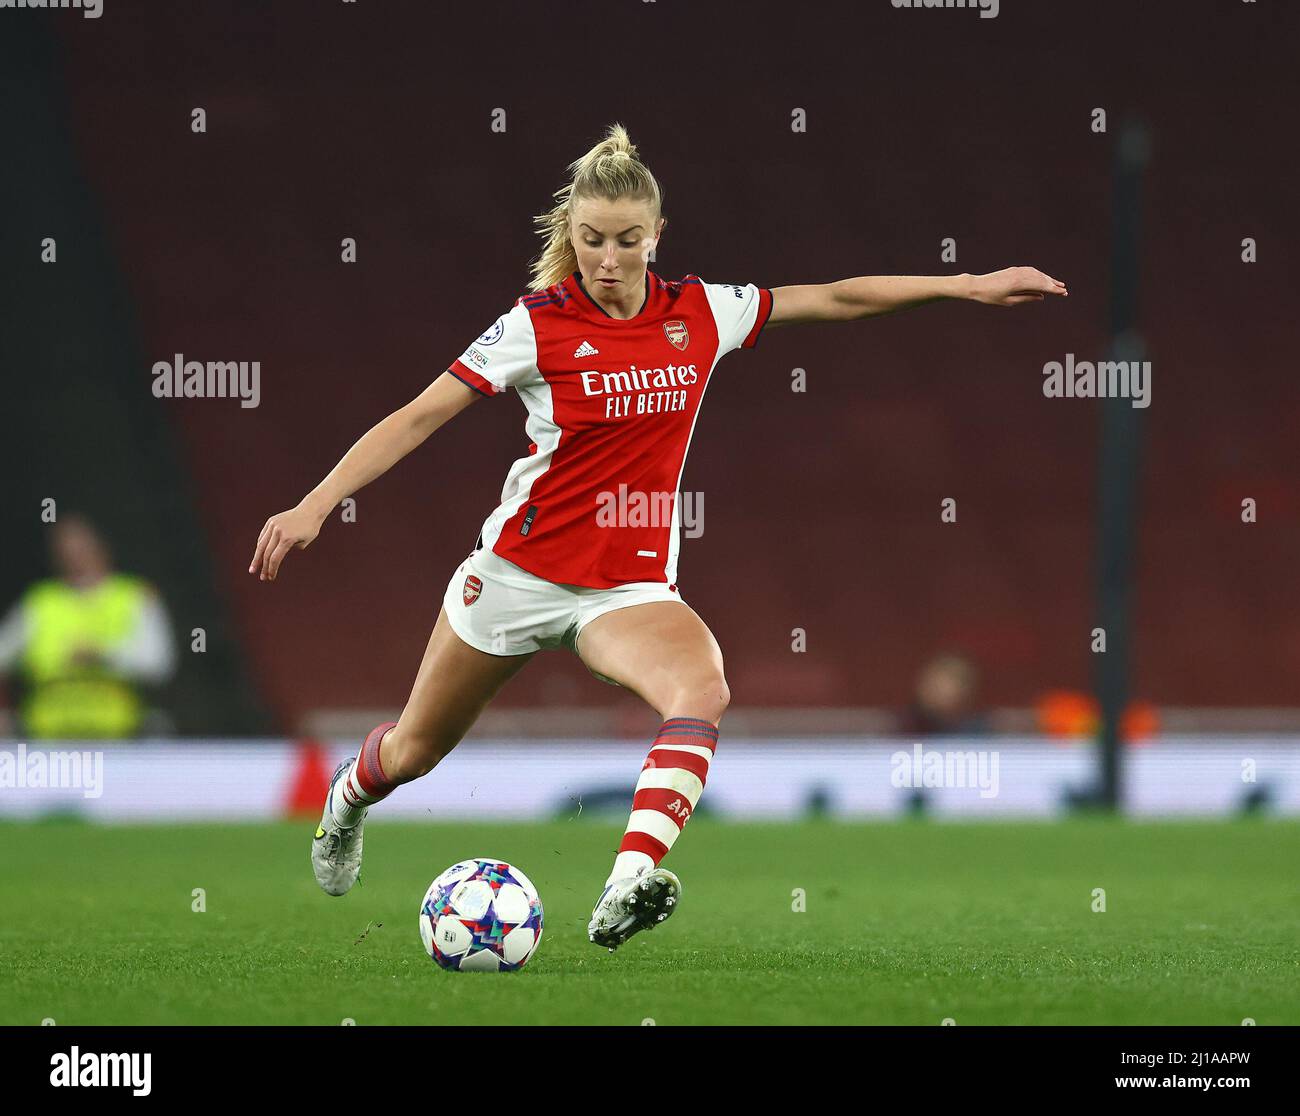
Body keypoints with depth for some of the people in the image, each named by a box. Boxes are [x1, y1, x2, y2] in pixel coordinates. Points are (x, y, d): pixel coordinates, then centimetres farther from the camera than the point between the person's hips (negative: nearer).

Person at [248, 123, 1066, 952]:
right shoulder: (538, 324, -11)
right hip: (520, 570, -2)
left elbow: (835, 298, 9)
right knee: (418, 749, 13)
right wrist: (315, 506, -19)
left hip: (631, 586, 2)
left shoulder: (702, 314, -1)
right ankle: (348, 801, 51)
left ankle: (627, 887, -44)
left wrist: (967, 286, 7)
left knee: (703, 688, -31)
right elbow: (420, 417, -11)